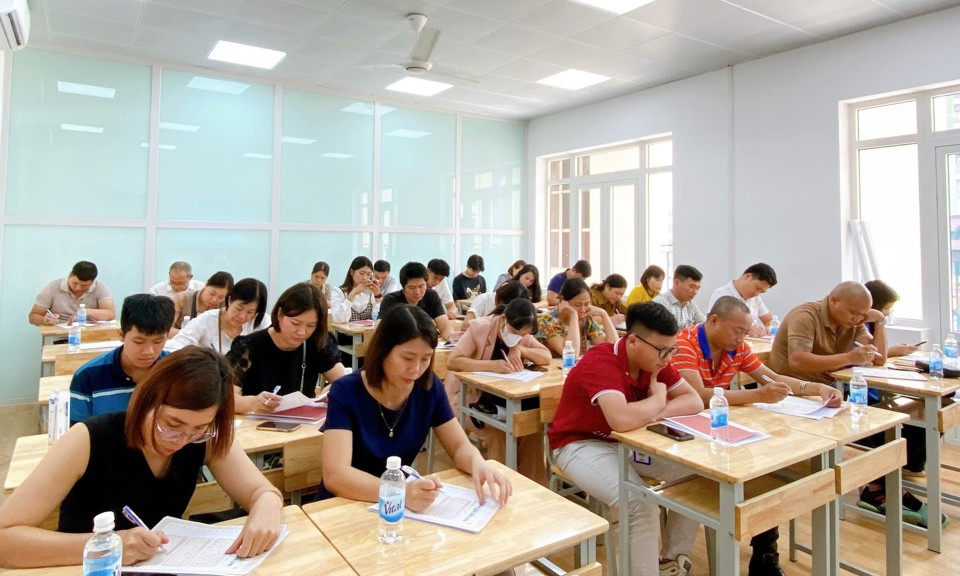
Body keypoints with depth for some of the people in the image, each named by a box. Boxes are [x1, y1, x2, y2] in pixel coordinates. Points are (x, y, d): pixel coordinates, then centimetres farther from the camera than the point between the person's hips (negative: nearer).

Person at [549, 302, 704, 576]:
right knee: (641, 504, -29)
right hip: (582, 444, -8)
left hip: (629, 441, 8)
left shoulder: (654, 360, -5)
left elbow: (694, 401, -4)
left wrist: (653, 413, -22)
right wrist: (658, 399, -23)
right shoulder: (601, 363, -30)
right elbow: (622, 420, -43)